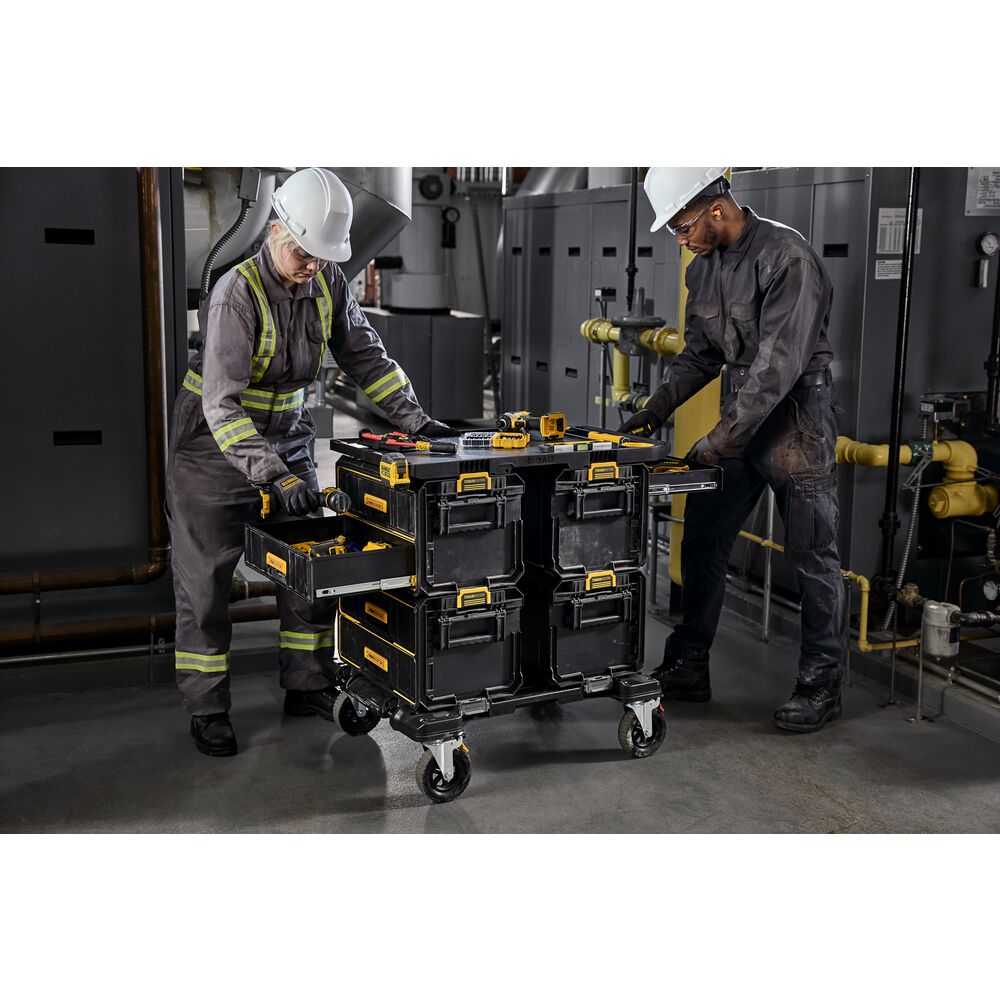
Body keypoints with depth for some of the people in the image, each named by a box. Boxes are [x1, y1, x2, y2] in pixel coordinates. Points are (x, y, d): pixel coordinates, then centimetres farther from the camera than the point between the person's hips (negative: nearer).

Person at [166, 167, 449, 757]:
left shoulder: (328, 284, -6)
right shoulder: (238, 293, -26)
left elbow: (366, 355, 4)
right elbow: (221, 403, -32)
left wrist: (414, 419, -7)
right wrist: (273, 477, -41)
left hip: (286, 437, 6)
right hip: (215, 446, -6)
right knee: (205, 582, 0)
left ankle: (308, 688, 19)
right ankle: (207, 711, 12)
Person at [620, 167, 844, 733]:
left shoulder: (787, 257, -19)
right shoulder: (704, 268, 7)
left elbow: (778, 364, -24)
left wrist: (717, 443, -24)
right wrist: (656, 411, 3)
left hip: (796, 416, -8)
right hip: (740, 419, 8)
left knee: (813, 557, 1)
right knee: (702, 546, 9)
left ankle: (822, 686, 13)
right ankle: (688, 670, 21)